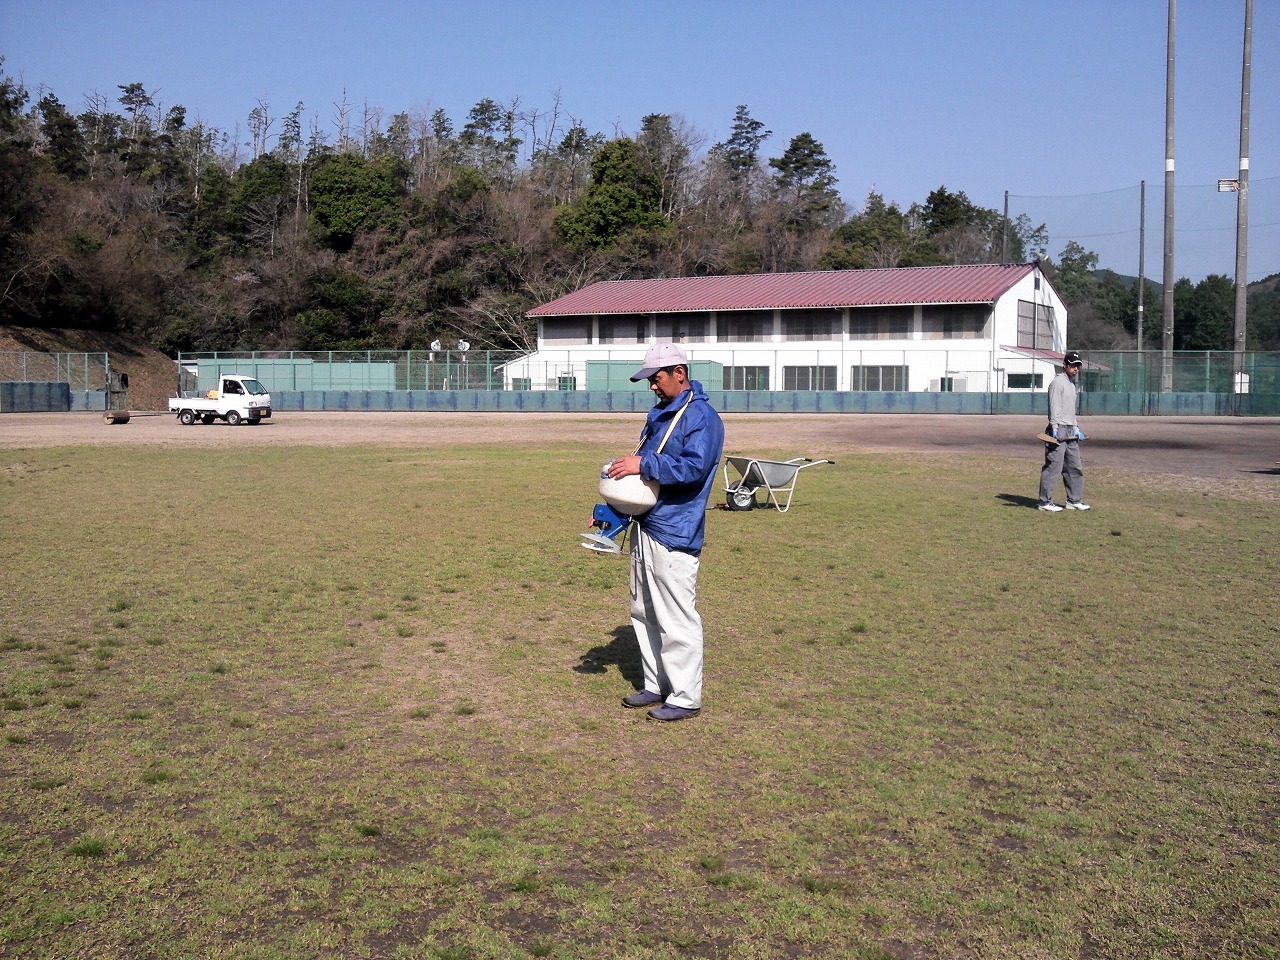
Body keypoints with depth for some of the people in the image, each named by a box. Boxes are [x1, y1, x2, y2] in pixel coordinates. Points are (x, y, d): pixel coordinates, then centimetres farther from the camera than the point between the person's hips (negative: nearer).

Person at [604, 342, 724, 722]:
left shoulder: (702, 417, -12)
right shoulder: (660, 414, 16)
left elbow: (694, 467, -26)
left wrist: (643, 465, -24)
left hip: (675, 534, -10)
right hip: (645, 527, 10)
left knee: (676, 619, -4)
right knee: (644, 613, 16)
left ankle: (686, 698, 7)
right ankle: (657, 686, 28)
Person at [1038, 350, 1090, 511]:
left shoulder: (1072, 383, 20)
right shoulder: (1057, 382, -9)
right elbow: (1054, 408, -16)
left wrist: (1076, 429, 21)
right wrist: (1055, 429, -23)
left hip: (1070, 432, 10)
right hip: (1058, 430, -10)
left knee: (1075, 468, 13)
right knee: (1053, 467, -8)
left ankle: (1074, 500, 21)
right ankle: (1045, 502, -4)